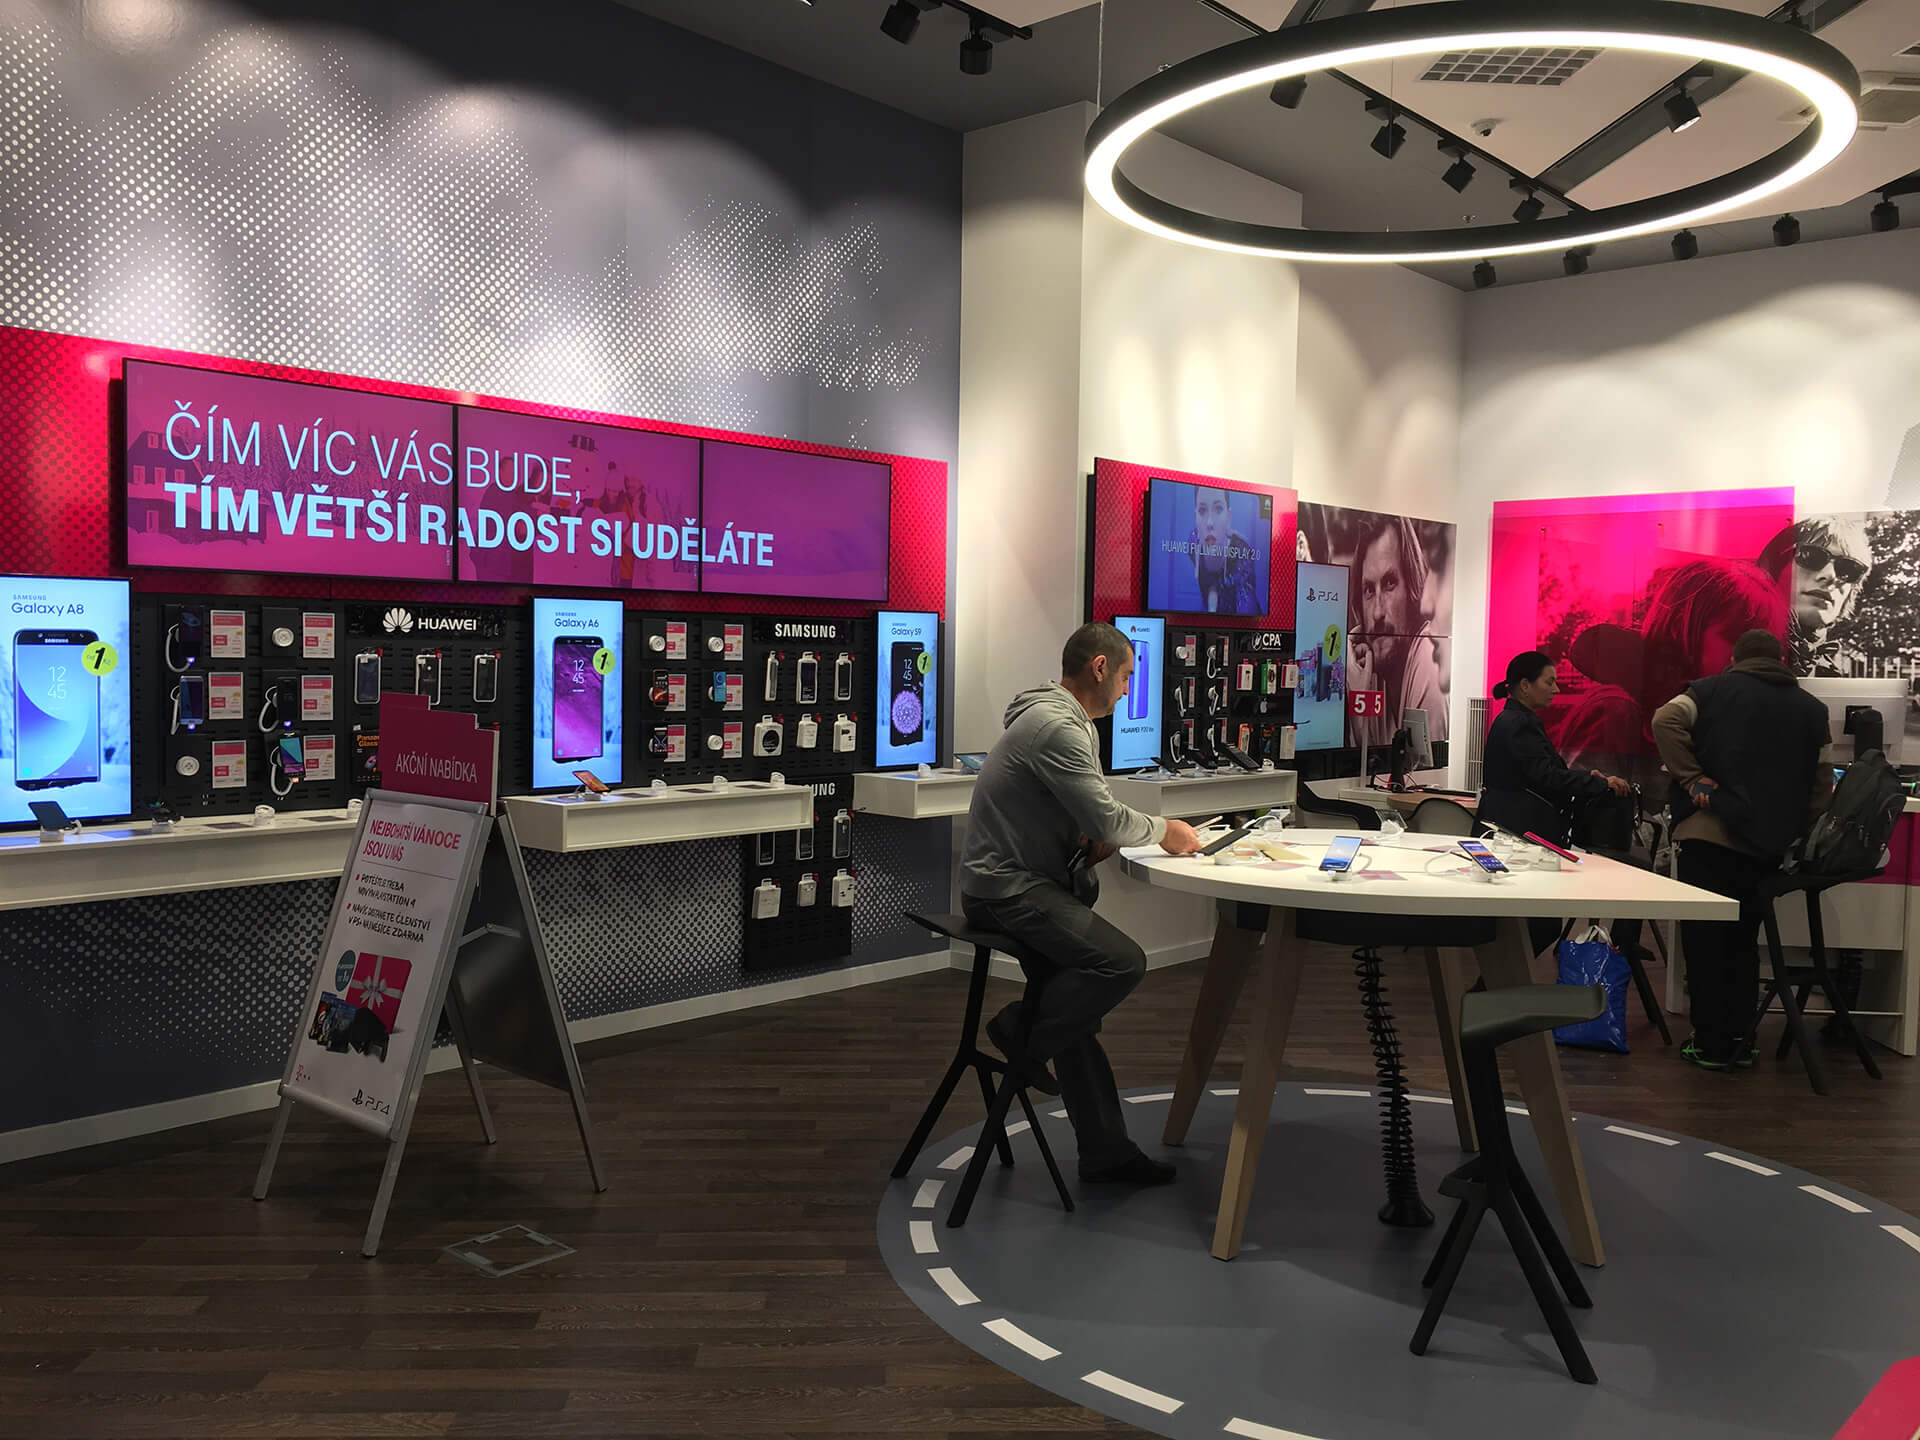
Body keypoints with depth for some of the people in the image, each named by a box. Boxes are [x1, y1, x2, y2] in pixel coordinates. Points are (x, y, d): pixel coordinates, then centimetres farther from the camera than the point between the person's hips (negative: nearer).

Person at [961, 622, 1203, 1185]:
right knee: (1122, 961, -23)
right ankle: (1022, 1033, -3)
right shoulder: (1057, 727, -19)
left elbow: (1091, 819, 20)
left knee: (1080, 1000, 8)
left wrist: (1097, 841, -2)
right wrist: (1163, 831, -2)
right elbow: (1108, 821, -20)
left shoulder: (1070, 723, 17)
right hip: (1009, 890, -11)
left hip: (1032, 882, 11)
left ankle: (1105, 1152, 15)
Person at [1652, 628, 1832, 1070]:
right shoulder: (1811, 709, 14)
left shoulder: (1714, 690, 4)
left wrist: (1692, 778, -10)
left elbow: (1665, 720, -14)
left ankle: (1710, 1044, 5)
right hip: (1767, 846, 4)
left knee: (1705, 941, 3)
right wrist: (1793, 831, 17)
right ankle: (1740, 1041, 18)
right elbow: (1821, 784, 13)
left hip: (1710, 834, -4)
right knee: (1744, 942, 16)